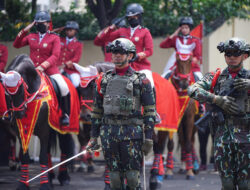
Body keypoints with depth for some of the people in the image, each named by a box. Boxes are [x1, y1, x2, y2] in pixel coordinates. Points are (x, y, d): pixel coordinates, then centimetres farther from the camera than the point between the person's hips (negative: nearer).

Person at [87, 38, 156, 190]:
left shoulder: (141, 81, 3)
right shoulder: (104, 80, 13)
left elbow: (150, 111, 1)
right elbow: (97, 110, 17)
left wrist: (148, 138, -6)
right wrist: (94, 136, 12)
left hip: (132, 133, -3)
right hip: (109, 133, 3)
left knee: (133, 177, -6)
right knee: (114, 176, 4)